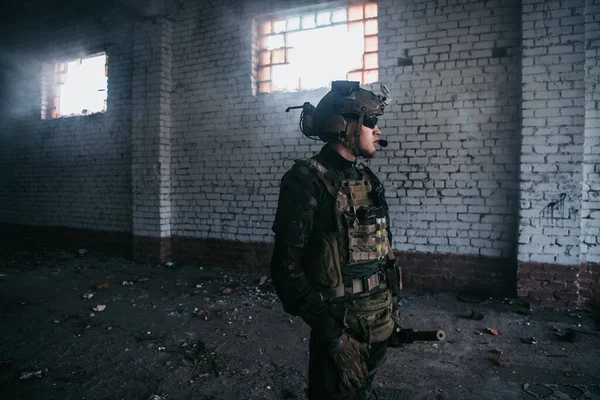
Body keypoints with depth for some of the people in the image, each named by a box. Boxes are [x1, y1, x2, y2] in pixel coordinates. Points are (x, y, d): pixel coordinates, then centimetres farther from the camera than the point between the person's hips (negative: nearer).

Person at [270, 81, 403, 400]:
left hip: (378, 317, 7)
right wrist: (324, 324, -21)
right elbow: (286, 265, -20)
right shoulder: (308, 181, -18)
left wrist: (389, 304, 16)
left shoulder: (366, 178, 7)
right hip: (341, 322, -7)